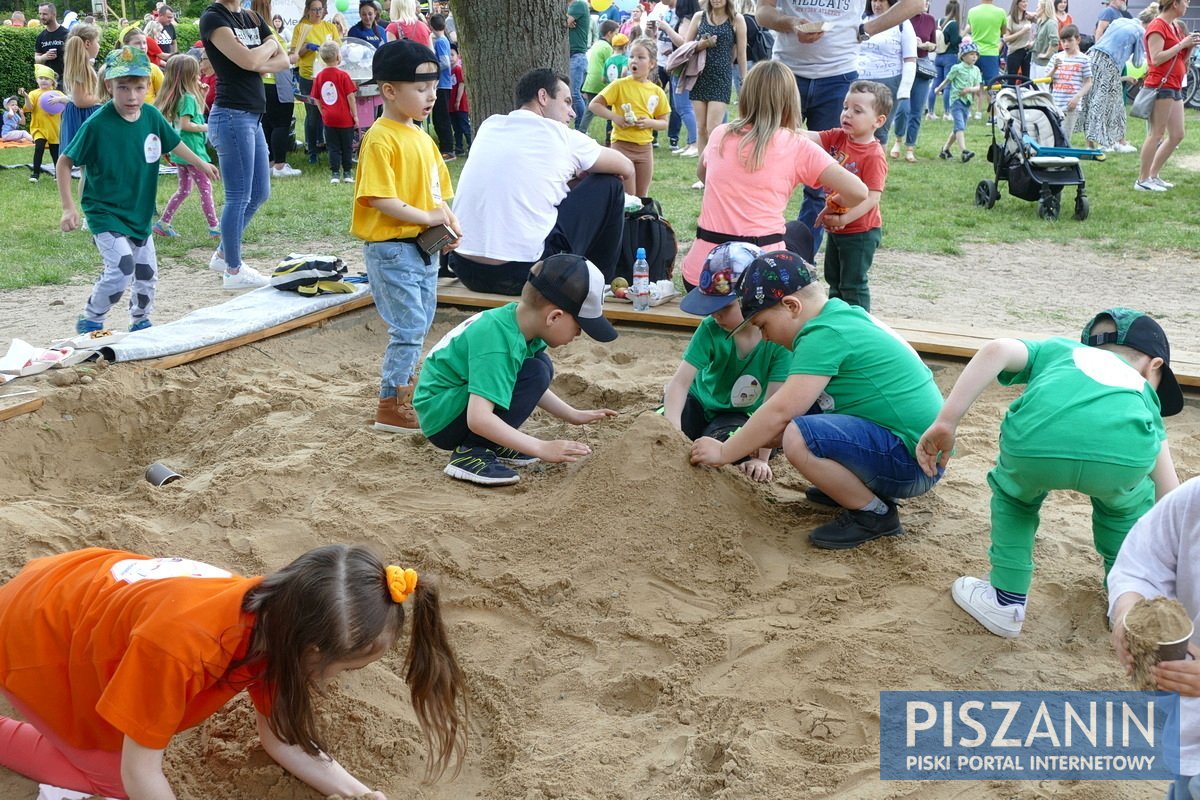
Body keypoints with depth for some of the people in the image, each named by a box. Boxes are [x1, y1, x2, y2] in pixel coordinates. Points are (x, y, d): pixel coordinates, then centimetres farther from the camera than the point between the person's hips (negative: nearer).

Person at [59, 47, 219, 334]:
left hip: (139, 211, 6)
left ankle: (140, 322, 38)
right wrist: (68, 208, -18)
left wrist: (200, 164, 28)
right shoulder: (97, 124, -22)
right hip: (105, 213, -6)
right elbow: (64, 163, -14)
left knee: (147, 273, 14)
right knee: (122, 268, -21)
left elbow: (173, 143, 15)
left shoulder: (151, 116, -7)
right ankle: (90, 321, 0)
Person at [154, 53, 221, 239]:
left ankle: (163, 223, 17)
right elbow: (185, 124, -22)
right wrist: (206, 127, -12)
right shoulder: (188, 98, -17)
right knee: (206, 188, -2)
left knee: (184, 189, 16)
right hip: (192, 150, -9)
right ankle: (214, 227, 0)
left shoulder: (177, 97, 10)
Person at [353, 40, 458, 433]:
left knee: (420, 323, 16)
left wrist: (449, 222, -1)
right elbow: (379, 199, -22)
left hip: (423, 245, 9)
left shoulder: (422, 137, 13)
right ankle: (390, 406, 0)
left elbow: (435, 191, 17)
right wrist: (426, 217, -19)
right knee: (409, 325, -9)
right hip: (390, 246, -9)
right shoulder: (380, 139, -15)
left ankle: (404, 386, 31)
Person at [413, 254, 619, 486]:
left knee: (541, 364, 5)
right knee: (535, 372, -22)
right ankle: (470, 453, -17)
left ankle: (492, 445, 6)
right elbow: (478, 419, -36)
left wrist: (574, 416, 13)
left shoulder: (518, 319, -2)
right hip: (441, 418, -10)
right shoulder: (497, 344, -30)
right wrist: (542, 448, -33)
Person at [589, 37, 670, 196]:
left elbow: (664, 123, 9)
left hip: (645, 148, 4)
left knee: (642, 197, 13)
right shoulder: (620, 85, -7)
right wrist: (615, 117, -21)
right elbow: (594, 105, -8)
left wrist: (650, 123, -12)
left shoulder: (657, 91, 4)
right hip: (622, 145, -4)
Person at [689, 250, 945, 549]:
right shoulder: (843, 314, 11)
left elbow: (779, 412, -20)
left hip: (913, 462, -10)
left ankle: (875, 515, -8)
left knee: (798, 437, -27)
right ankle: (862, 486, 15)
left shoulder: (825, 335, -19)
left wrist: (723, 453, -8)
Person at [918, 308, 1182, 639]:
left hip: (1036, 439, 0)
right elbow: (1169, 497, 42)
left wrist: (946, 423, 12)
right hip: (1125, 454, 0)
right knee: (1129, 500, 38)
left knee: (1014, 495, 35)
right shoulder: (1143, 395, 42)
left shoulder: (1054, 349, 41)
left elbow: (997, 350, 17)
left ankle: (1006, 601, 36)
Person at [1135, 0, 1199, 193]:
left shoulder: (1175, 27, 18)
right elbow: (1156, 58, -21)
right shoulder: (1157, 26, -10)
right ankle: (1142, 180, -3)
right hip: (1160, 86, -9)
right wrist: (1182, 44, -16)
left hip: (1174, 88, 9)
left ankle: (1153, 175, 15)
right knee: (1157, 134, -8)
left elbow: (1181, 60, 20)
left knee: (1177, 135, 9)